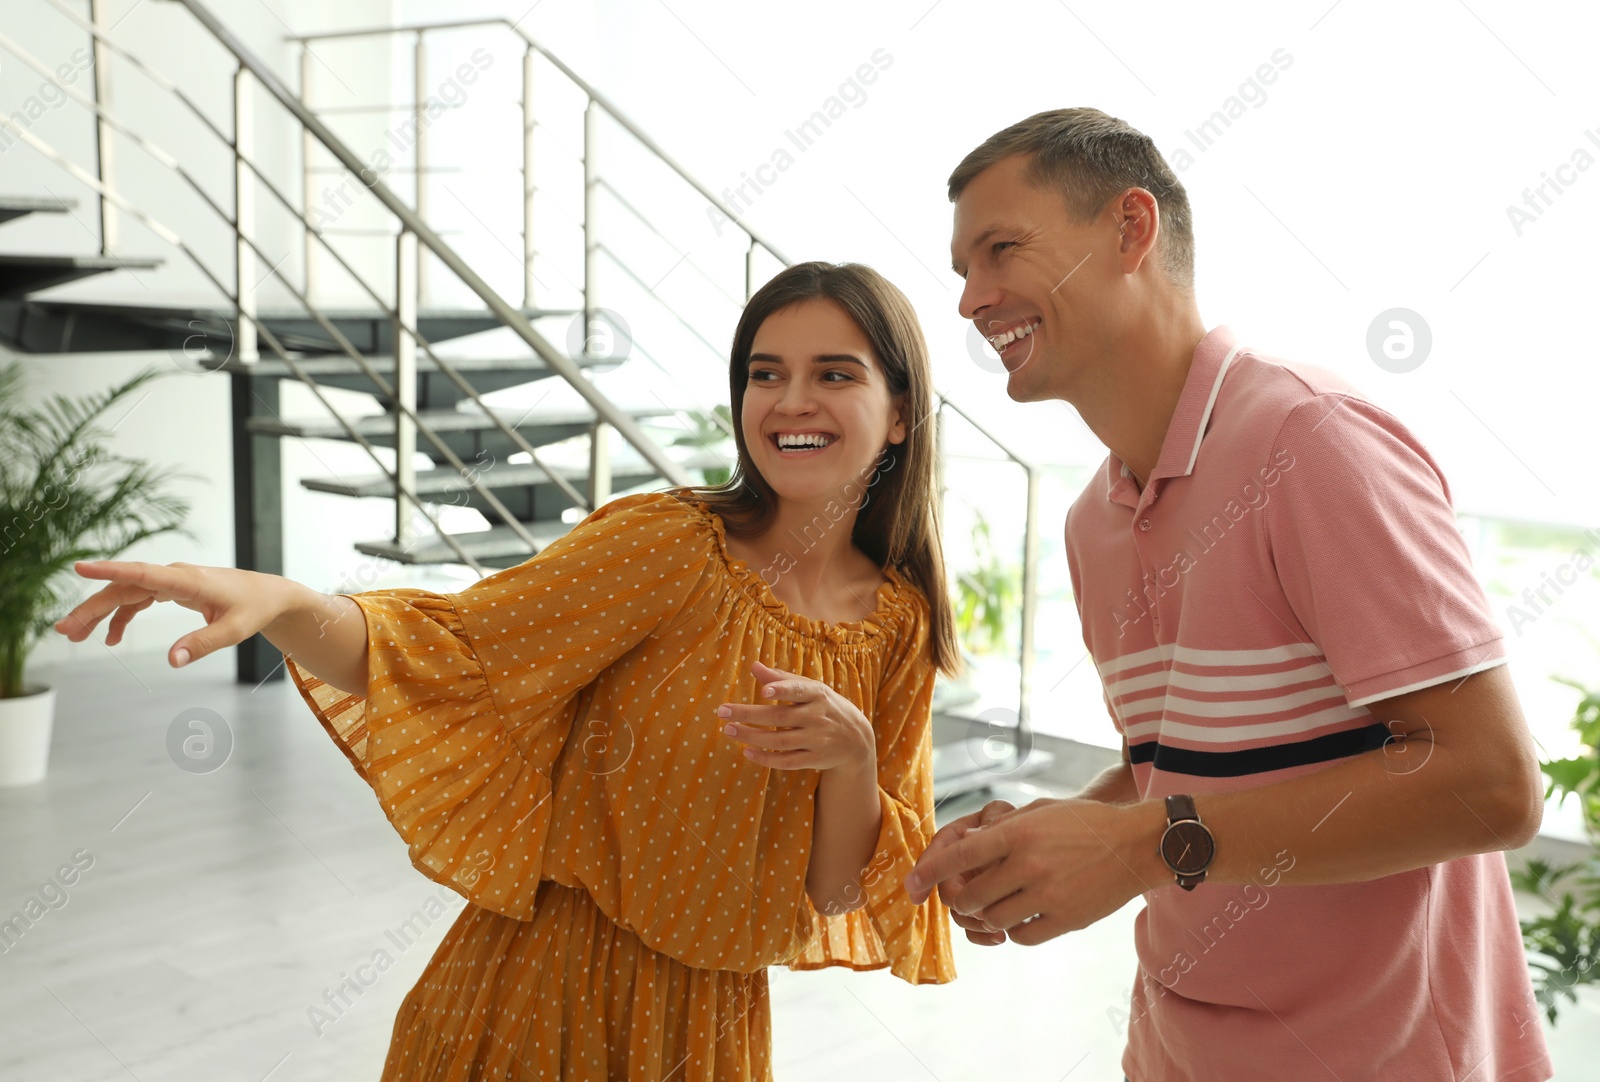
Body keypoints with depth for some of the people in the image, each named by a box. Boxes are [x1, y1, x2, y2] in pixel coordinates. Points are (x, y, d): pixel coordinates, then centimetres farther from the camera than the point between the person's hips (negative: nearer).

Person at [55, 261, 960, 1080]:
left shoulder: (901, 626, -2)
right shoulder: (668, 545, -13)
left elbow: (842, 892, -2)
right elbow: (452, 652, -18)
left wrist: (852, 756, -21)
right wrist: (276, 600, -34)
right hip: (543, 983, -2)